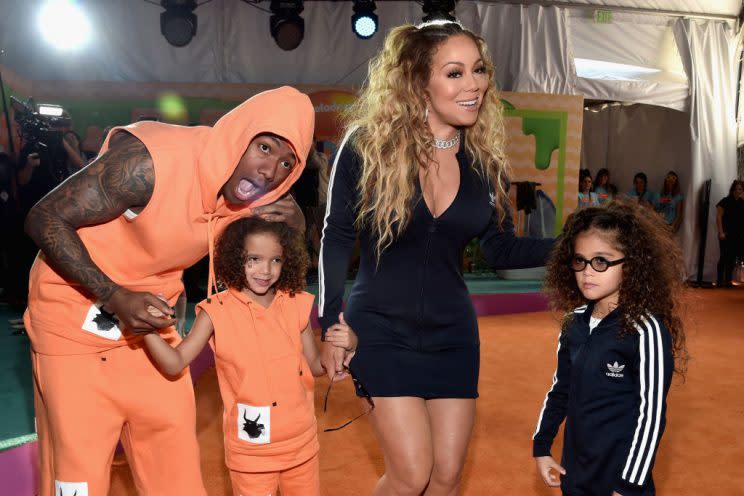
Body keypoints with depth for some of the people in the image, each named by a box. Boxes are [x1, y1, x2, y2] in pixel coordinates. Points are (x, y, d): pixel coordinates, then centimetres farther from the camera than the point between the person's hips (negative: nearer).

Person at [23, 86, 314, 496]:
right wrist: (114, 297, -28)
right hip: (75, 317, -5)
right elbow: (45, 220, -21)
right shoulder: (151, 161, -28)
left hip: (151, 319, 5)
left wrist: (289, 219, -18)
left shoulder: (249, 189, -10)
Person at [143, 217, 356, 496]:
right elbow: (175, 363, -13)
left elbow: (315, 366, 5)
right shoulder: (218, 311, -12)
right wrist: (149, 330, -29)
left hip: (301, 444, 3)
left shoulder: (295, 305, -5)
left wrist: (345, 345, -13)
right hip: (250, 450, -3)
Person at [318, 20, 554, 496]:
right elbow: (337, 239, -6)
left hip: (452, 333, 4)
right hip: (382, 330, -4)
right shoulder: (368, 144, -13)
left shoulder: (484, 158, -2)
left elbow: (501, 248, 5)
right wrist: (331, 324, -8)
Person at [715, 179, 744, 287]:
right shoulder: (725, 201, -3)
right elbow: (718, 217, -8)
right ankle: (720, 281, 2)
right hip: (727, 235, -5)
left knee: (732, 258, 8)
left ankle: (728, 280, 14)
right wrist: (721, 232, -14)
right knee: (724, 257, -3)